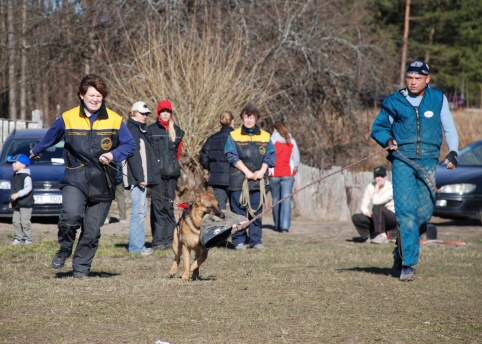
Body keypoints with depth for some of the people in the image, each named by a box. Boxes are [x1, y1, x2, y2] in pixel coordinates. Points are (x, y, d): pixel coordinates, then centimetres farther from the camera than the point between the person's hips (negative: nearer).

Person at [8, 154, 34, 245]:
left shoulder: (26, 176, -13)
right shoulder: (15, 176, 15)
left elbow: (28, 188, -25)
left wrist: (18, 194, -33)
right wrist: (12, 201, 22)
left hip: (25, 204, -9)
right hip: (16, 204, 9)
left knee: (25, 222, -7)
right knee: (16, 221, 7)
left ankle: (27, 238, 1)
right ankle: (17, 237, 12)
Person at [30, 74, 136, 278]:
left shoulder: (115, 121, 2)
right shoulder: (67, 119, 2)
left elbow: (129, 145, 9)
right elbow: (50, 137, 21)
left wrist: (113, 155, -10)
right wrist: (36, 150, 38)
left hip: (102, 184, 1)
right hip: (75, 179, -1)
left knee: (92, 230, 3)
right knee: (71, 215, -26)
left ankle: (81, 267, 21)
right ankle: (64, 249, 1)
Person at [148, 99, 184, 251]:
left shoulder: (177, 131, 13)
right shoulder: (151, 130, 1)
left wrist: (174, 166, 13)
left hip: (171, 174, 4)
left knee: (169, 205, 7)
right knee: (158, 205, -8)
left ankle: (169, 238, 10)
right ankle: (158, 240, -9)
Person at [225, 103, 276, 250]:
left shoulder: (265, 137, 12)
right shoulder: (233, 136, 5)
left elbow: (270, 155, 7)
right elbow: (232, 156, -4)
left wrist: (262, 171, -8)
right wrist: (247, 172, -12)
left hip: (258, 180, 2)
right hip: (238, 180, -2)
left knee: (256, 211, 2)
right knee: (238, 211, -3)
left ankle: (256, 240, 8)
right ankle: (239, 240, 2)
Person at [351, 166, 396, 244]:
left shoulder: (390, 188, -16)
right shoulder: (370, 187, 1)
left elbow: (376, 202, -28)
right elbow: (363, 206, -2)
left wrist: (377, 187, -20)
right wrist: (367, 212, -23)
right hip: (375, 218, 5)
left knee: (377, 207, -35)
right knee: (356, 217, -15)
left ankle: (381, 235, -30)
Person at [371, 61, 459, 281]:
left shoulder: (438, 99, 9)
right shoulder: (394, 102, 5)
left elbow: (449, 128, 15)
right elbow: (378, 128, 16)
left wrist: (453, 152, 0)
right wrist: (387, 140, -5)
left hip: (428, 162, 1)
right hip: (402, 161, -1)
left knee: (425, 211, -5)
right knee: (406, 211, -12)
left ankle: (401, 251, 20)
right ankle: (408, 264, -10)